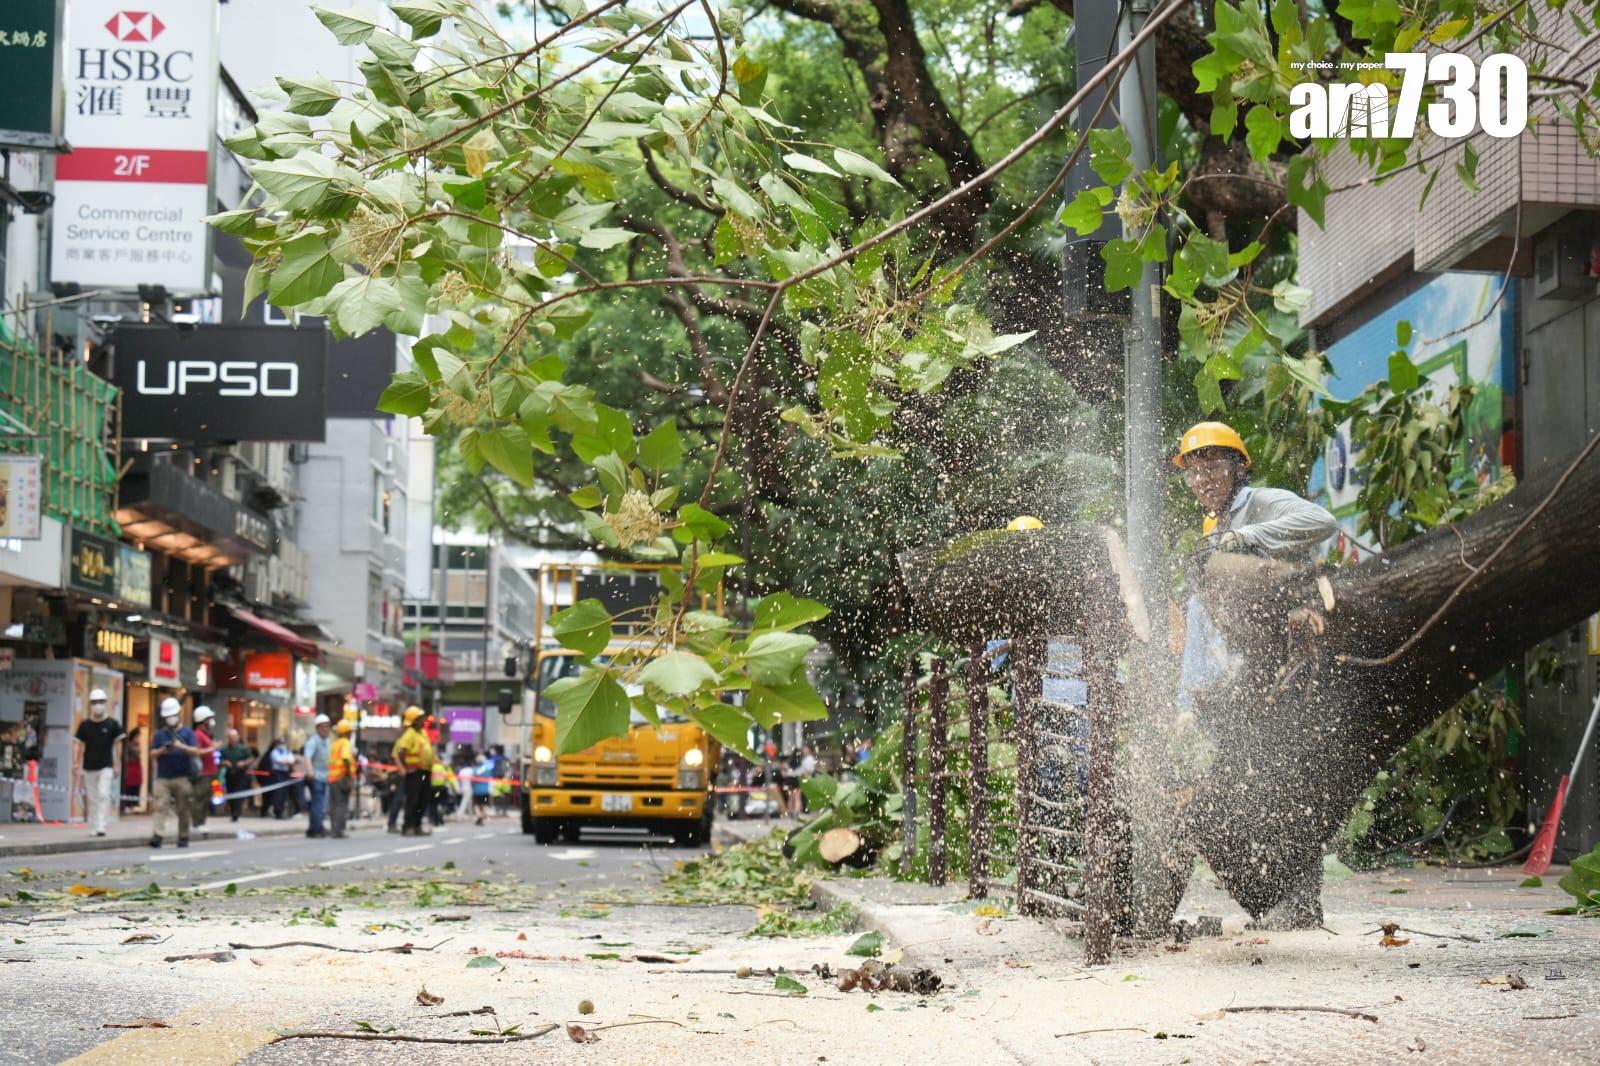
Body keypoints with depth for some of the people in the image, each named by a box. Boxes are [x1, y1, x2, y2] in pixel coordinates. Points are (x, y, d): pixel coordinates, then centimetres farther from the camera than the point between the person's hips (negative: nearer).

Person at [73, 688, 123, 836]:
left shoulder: (113, 724, 1)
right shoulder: (85, 725, 5)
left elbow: (117, 744, 3)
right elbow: (78, 744, 6)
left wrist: (116, 765, -1)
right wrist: (76, 762, -7)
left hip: (106, 767, -2)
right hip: (89, 768, 2)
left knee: (104, 795, -16)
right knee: (92, 799, 6)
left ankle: (101, 827, -17)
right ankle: (92, 828, 14)